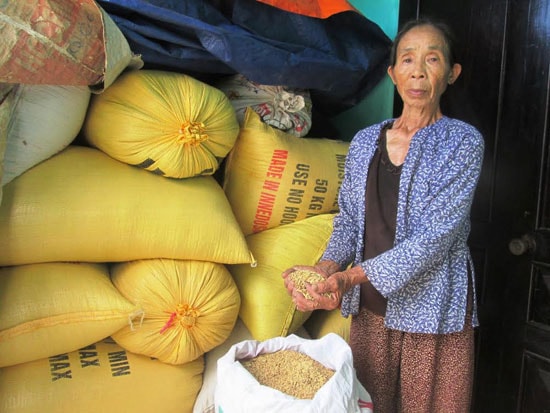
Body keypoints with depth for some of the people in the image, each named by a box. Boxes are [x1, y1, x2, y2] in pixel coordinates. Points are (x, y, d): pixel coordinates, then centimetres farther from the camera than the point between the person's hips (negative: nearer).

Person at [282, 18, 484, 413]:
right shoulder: (364, 141, 5)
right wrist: (326, 268, -13)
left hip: (430, 304, -3)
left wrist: (353, 276, -24)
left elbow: (438, 234, -17)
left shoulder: (463, 141, -8)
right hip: (369, 304, 4)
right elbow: (348, 221, 8)